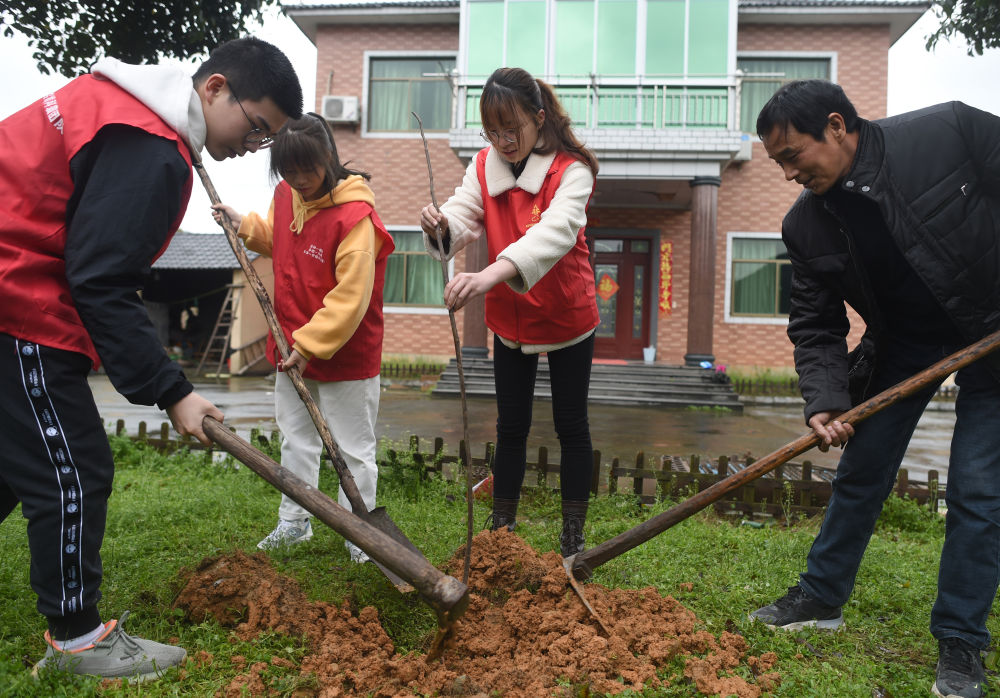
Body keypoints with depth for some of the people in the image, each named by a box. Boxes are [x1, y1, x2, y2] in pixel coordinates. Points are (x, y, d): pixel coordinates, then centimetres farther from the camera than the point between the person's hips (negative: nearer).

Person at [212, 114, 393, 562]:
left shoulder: (355, 215, -22)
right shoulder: (286, 194, 1)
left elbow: (351, 296, -24)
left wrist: (311, 343, -25)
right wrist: (241, 224, 7)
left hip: (345, 354, -7)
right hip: (292, 348, 7)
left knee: (353, 448, 7)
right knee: (296, 441, 20)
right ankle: (293, 522, 36)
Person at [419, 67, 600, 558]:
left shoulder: (571, 169, -20)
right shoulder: (484, 165, -3)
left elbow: (555, 231, -37)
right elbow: (465, 215, -14)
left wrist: (492, 273, -53)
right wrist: (440, 226, -40)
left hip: (567, 318, -4)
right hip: (509, 319, 4)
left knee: (571, 425, 9)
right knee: (511, 425, 13)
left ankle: (573, 536, 24)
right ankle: (501, 528, 27)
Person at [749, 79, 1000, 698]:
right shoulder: (806, 227, -10)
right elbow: (816, 328, -7)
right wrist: (825, 401, -22)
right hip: (905, 340, 4)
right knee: (860, 473, 8)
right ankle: (822, 599, 27)